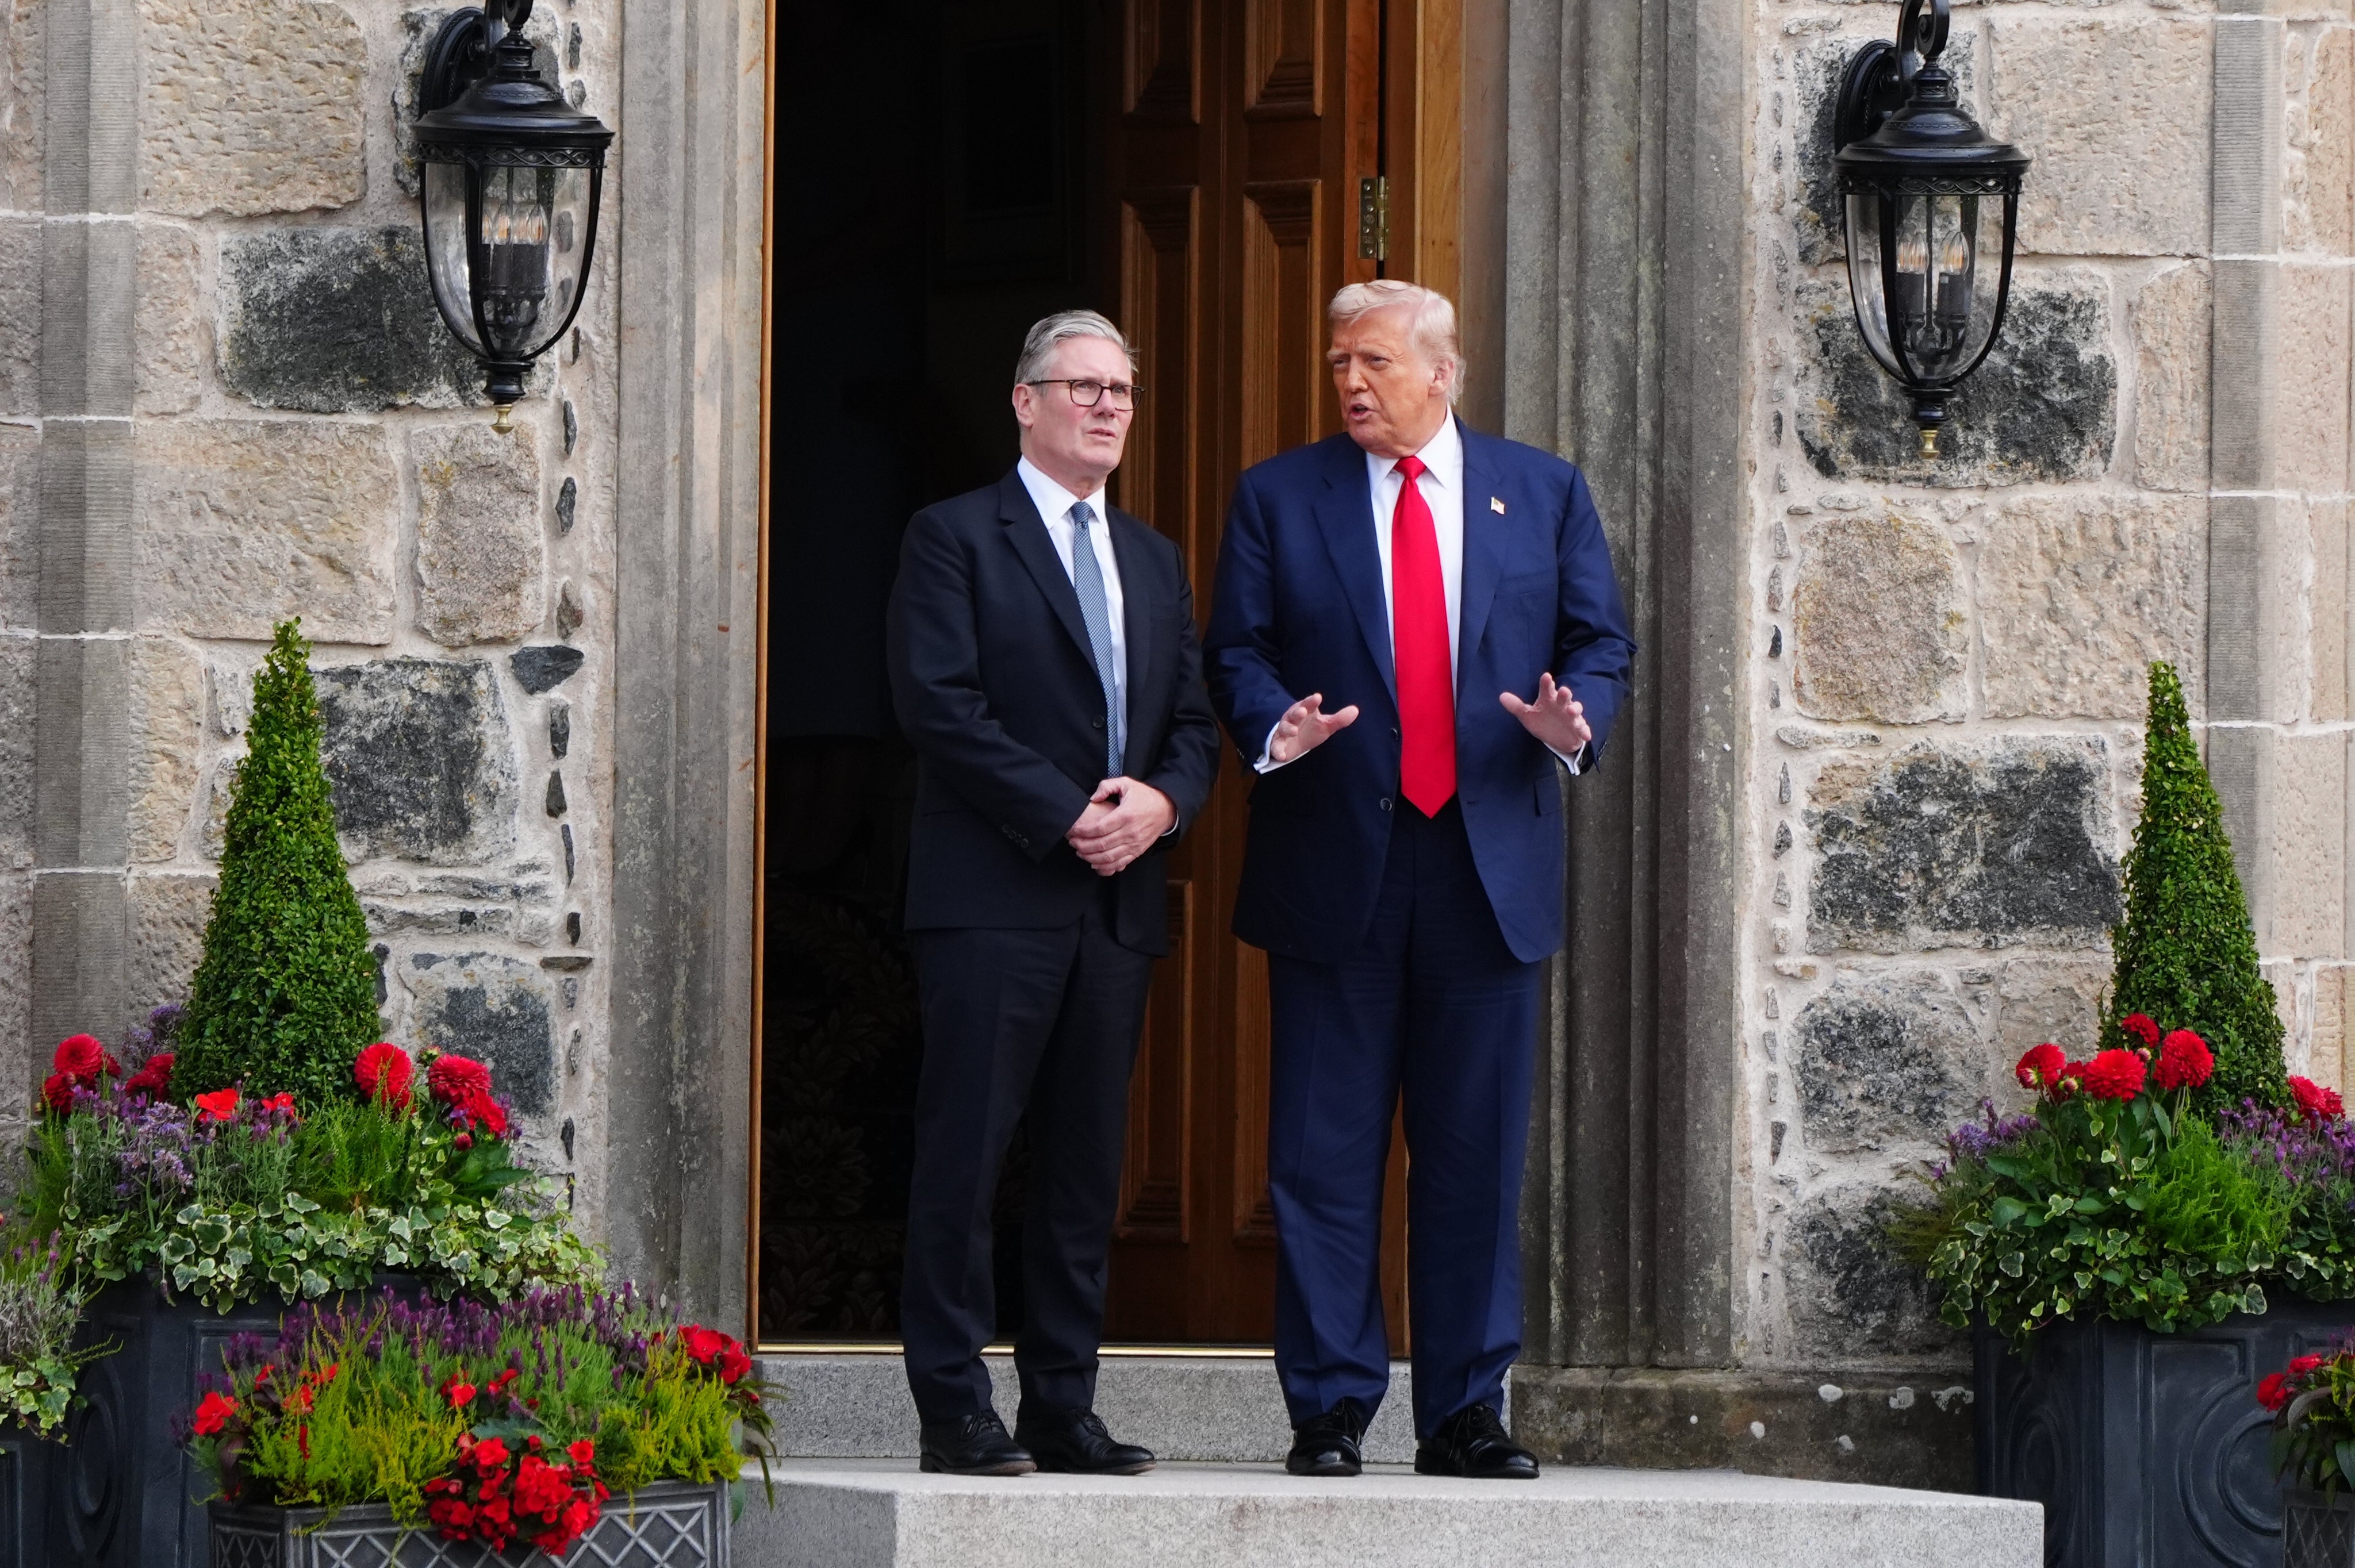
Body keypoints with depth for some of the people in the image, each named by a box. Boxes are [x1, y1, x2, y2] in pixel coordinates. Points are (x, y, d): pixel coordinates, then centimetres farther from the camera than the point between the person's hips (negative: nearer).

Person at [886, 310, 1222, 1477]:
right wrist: (1068, 816, -15)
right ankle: (954, 1413, -5)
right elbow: (941, 708, -10)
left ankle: (1063, 1409, 10)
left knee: (1087, 1165, 6)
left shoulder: (1155, 563, 20)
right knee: (965, 1159, -7)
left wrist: (1160, 801, -6)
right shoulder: (954, 539, 1)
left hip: (1118, 901, 6)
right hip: (993, 896, -6)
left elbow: (1195, 724, 17)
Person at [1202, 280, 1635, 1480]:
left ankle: (1466, 1414, 10)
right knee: (1325, 1157, -1)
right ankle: (1329, 1411, 5)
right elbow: (1235, 650, 3)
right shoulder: (1279, 499, 7)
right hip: (1335, 872, -1)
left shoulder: (1546, 494, 10)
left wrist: (1574, 721, -11)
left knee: (1478, 1155, 4)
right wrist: (1275, 728, -17)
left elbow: (1601, 644, 10)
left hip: (1490, 869, 1)